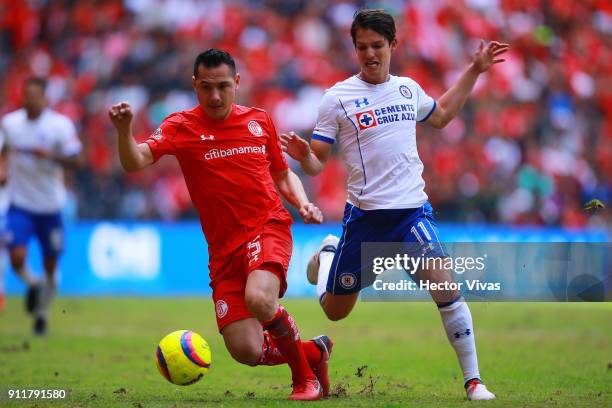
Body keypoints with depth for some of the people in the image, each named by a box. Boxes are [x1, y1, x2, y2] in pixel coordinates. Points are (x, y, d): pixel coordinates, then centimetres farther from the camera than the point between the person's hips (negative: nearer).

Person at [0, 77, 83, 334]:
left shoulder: (60, 125, -10)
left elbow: (75, 159, -9)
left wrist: (50, 155, -25)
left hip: (50, 205, -1)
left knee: (50, 265, 8)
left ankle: (42, 313, 30)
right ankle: (32, 285, 20)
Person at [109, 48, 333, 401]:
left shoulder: (260, 121, 9)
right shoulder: (181, 127, 0)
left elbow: (283, 175, 21)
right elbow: (135, 162, -15)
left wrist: (303, 203, 1)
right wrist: (124, 130, -35)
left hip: (268, 226, -1)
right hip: (224, 246, 1)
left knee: (259, 298, -33)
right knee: (246, 352, -9)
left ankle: (305, 377, -7)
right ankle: (315, 352, 22)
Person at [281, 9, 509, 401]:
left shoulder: (408, 88, 7)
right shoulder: (337, 98, -5)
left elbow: (441, 115, 30)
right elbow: (317, 163, -4)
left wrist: (474, 71, 24)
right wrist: (303, 155, -27)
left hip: (413, 209, 1)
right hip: (364, 214, -1)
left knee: (444, 284, -21)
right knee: (335, 311, 11)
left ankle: (473, 380, -10)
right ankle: (328, 252, 46)